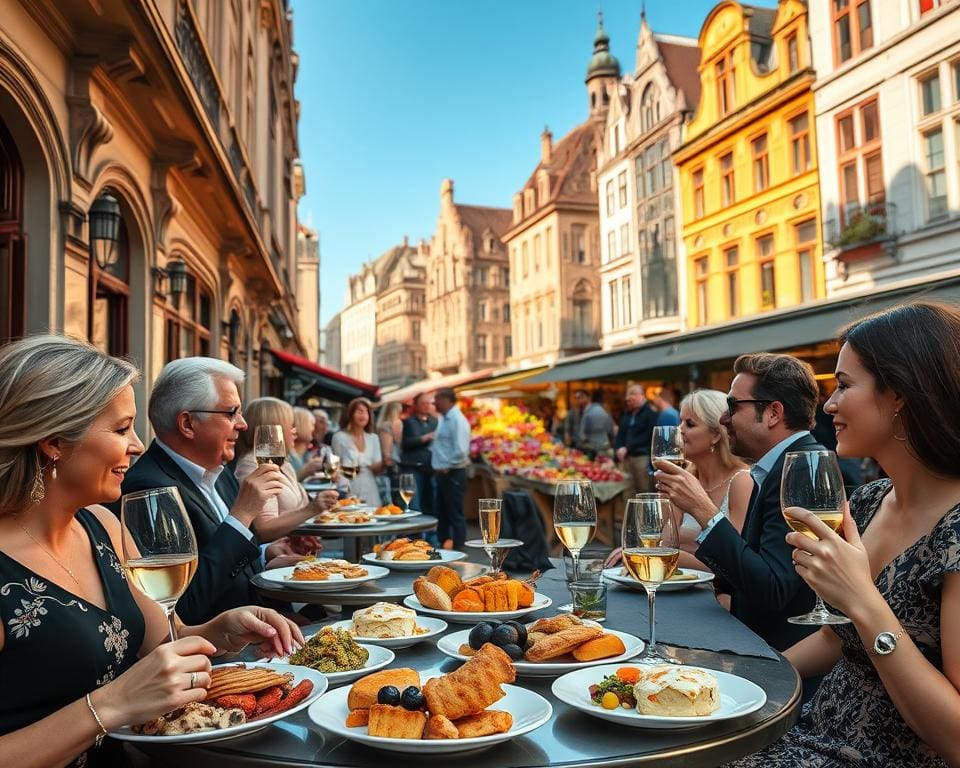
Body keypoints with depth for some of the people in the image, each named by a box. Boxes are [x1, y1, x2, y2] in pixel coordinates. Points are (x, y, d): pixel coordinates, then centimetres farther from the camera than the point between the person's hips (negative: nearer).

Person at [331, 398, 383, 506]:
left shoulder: (373, 438, 10)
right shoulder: (339, 437, -1)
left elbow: (377, 468, 7)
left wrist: (384, 462, -13)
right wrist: (346, 470, -16)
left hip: (369, 490, 3)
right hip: (349, 491, -3)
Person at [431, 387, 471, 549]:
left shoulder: (457, 420, -17)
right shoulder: (443, 419, 11)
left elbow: (461, 451, -23)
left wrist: (446, 467, -16)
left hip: (452, 474, -9)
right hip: (442, 473, 9)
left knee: (455, 515, 0)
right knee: (442, 513, 16)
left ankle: (457, 549, 8)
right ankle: (443, 545, 27)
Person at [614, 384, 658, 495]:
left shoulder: (651, 414, -5)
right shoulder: (626, 414, 16)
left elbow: (646, 437, -12)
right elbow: (620, 435, 16)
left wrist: (627, 448, -13)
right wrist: (618, 450, -2)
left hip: (642, 457, -6)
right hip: (626, 457, 6)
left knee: (644, 490, -4)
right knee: (629, 490, 6)